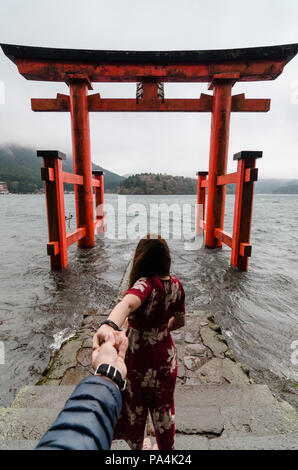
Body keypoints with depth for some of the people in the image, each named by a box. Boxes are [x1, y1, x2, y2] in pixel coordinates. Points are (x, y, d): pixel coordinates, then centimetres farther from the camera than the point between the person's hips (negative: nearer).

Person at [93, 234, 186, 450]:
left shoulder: (146, 284, -28)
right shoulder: (176, 284, -9)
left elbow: (128, 303, -52)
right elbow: (180, 321, 4)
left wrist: (109, 325, -67)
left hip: (139, 360, -4)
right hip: (166, 356, 5)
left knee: (135, 407, 27)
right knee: (164, 407, 30)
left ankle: (137, 446, 54)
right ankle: (167, 447, 54)